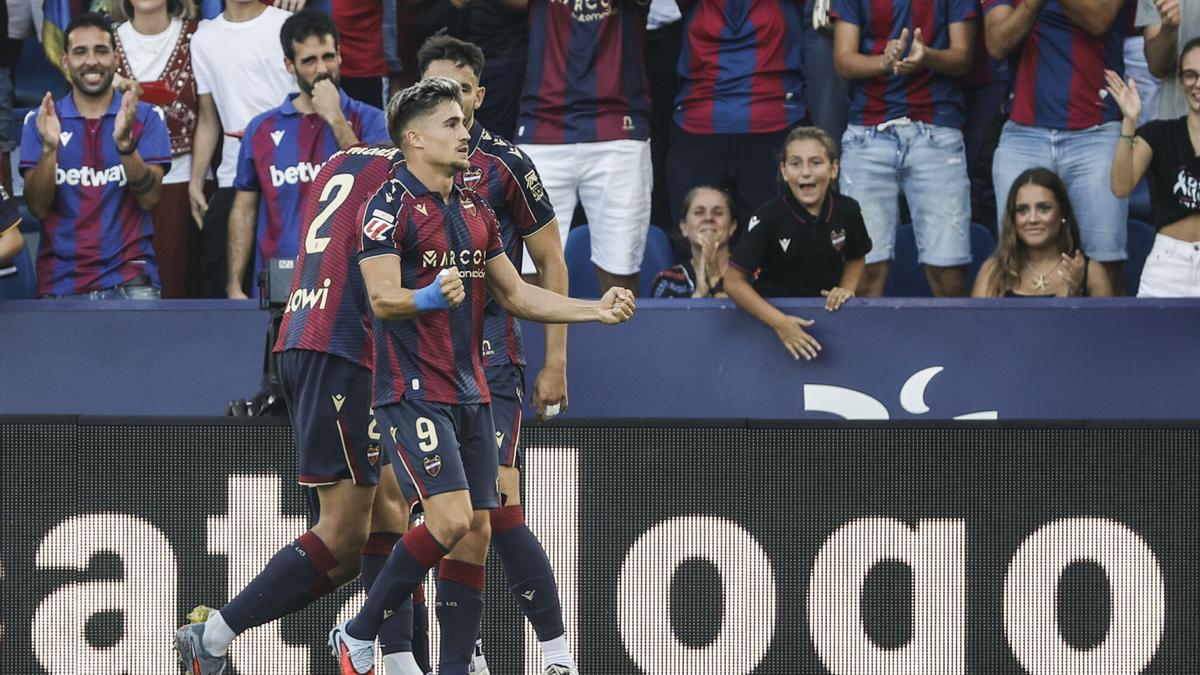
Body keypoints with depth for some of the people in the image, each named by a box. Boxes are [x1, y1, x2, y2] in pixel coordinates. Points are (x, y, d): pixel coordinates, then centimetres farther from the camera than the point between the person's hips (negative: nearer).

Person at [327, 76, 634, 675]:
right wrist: (428, 298, -37)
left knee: (476, 536, 2)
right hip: (413, 393, -8)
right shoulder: (392, 205, -8)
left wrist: (596, 310, 14)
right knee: (452, 520, -18)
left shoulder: (475, 210, 16)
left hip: (470, 394, 8)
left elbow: (515, 294, 22)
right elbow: (382, 298, -16)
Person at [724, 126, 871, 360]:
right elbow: (734, 281, -17)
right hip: (772, 310, -3)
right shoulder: (768, 218, -16)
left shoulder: (847, 210, -6)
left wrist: (846, 289, -4)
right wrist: (779, 322, -26)